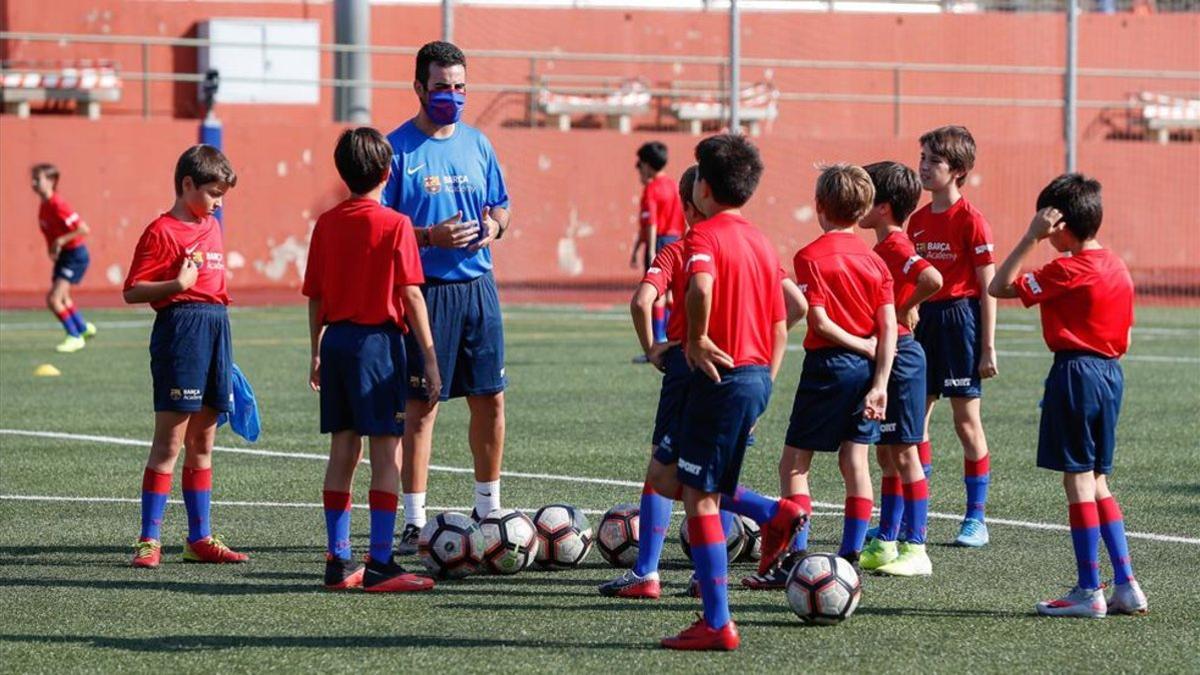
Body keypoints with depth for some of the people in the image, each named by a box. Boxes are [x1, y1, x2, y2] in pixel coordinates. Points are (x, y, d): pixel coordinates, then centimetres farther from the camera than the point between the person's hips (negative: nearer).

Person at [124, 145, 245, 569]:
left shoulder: (212, 227, 16)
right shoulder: (162, 231, -7)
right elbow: (132, 292, -11)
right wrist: (178, 285, -25)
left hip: (216, 329, 8)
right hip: (179, 326, -8)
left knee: (203, 442, 11)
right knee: (170, 441, -8)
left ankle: (200, 538, 15)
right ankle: (149, 540, -5)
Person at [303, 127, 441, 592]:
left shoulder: (326, 224, 6)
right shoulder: (395, 225, -9)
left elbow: (315, 297, 9)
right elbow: (411, 295, -11)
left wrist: (317, 353, 19)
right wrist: (429, 358, -7)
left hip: (336, 340, 6)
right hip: (378, 340, -6)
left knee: (343, 451, 11)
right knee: (387, 453, -3)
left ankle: (339, 561, 14)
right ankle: (379, 563, -6)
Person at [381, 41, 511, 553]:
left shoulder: (477, 143, 11)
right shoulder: (397, 148, -6)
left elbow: (501, 205, 19)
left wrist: (494, 227, -3)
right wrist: (430, 236, -21)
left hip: (478, 285, 5)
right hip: (426, 291, -5)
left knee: (490, 399, 9)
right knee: (422, 404, -4)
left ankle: (488, 509, 22)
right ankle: (414, 523, 0)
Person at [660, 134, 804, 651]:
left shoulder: (705, 235, -10)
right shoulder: (761, 241, 14)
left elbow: (701, 285, -33)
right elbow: (780, 326, 16)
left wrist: (697, 341, -19)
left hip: (720, 376, -8)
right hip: (758, 376, 8)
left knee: (699, 497, -2)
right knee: (677, 477, 21)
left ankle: (717, 624, -2)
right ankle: (776, 514, 7)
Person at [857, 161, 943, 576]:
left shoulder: (895, 245, -17)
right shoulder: (883, 246, 13)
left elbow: (933, 279, -33)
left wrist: (905, 309, -20)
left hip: (899, 357, -10)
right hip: (884, 355, 10)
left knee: (904, 453, -6)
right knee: (887, 454, 14)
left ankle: (915, 549, -3)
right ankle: (886, 545, 20)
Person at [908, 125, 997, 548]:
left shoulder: (970, 220, -10)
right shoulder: (919, 220, 10)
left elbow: (988, 287, -10)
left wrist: (988, 347, -13)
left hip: (960, 318, -7)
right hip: (924, 319, 7)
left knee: (967, 421, -1)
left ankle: (976, 519, 7)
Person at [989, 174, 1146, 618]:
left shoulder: (1069, 271, -15)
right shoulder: (1117, 267, 11)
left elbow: (1000, 287, -14)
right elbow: (1124, 340, 14)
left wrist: (1032, 236, -13)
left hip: (1075, 373, -8)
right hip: (1110, 372, 9)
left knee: (1078, 480, -3)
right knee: (1097, 482, 14)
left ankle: (1089, 591, -1)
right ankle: (1126, 586, 11)